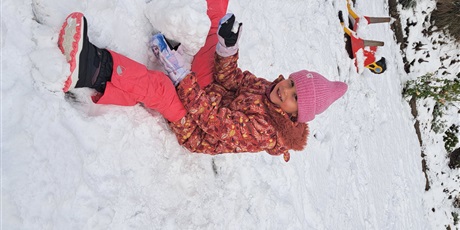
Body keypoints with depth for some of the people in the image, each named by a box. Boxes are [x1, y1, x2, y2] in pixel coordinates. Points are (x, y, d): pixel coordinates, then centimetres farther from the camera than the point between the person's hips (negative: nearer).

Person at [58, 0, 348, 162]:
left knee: (157, 85, -33)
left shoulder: (265, 130, -26)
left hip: (196, 129, -8)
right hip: (208, 97, 8)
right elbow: (230, 79, 2)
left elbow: (218, 122, -32)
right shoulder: (263, 87, -3)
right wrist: (228, 49, -18)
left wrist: (181, 76, -34)